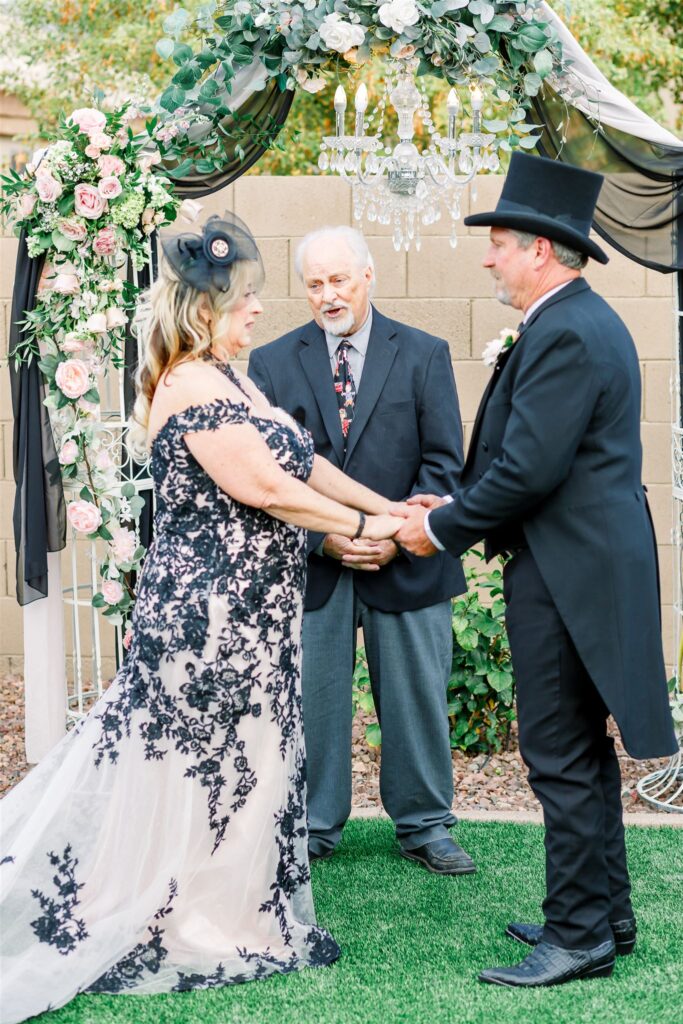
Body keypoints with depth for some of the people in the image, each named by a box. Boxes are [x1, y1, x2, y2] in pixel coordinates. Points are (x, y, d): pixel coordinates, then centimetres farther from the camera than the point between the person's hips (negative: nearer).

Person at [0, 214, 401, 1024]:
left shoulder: (223, 381, 12)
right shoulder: (195, 387, -19)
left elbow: (302, 461, 16)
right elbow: (267, 489, -20)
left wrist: (387, 506, 12)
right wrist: (363, 527, -9)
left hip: (238, 614, 10)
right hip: (211, 616, -10)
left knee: (227, 764, 15)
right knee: (198, 770, 2)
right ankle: (201, 931, 15)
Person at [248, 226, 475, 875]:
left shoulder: (424, 355, 3)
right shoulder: (273, 363, 4)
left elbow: (443, 461, -1)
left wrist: (399, 534, -13)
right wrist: (324, 538, -12)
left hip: (407, 561, 0)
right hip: (311, 564, 0)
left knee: (417, 699, 8)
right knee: (311, 700, 6)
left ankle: (423, 827, 23)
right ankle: (312, 827, 22)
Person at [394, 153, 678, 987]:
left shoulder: (565, 336, -18)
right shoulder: (583, 322, 15)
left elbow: (528, 470, -22)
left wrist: (442, 528, -10)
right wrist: (459, 506, 11)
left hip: (566, 573, -11)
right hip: (584, 563, 11)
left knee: (562, 758, -3)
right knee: (581, 753, 17)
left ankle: (579, 935, 6)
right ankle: (603, 913, 27)